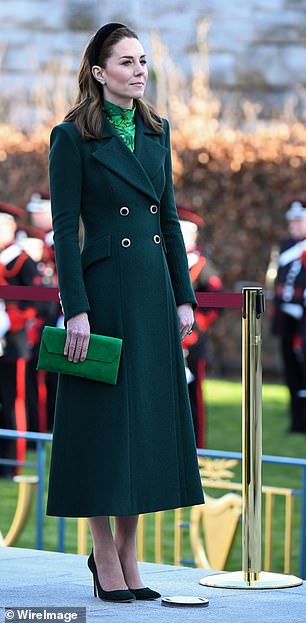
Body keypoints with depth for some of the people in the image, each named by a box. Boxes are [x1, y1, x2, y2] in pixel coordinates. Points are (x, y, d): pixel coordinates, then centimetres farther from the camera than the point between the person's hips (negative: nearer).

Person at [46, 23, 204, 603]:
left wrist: (184, 296, 9)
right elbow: (64, 228, -10)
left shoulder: (155, 131, 12)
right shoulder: (73, 137, -7)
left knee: (149, 418, 7)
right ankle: (106, 561, 7)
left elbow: (169, 217, 15)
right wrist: (76, 309, -16)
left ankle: (128, 559, 16)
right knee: (105, 420, -2)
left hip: (155, 291, 6)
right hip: (105, 291, -6)